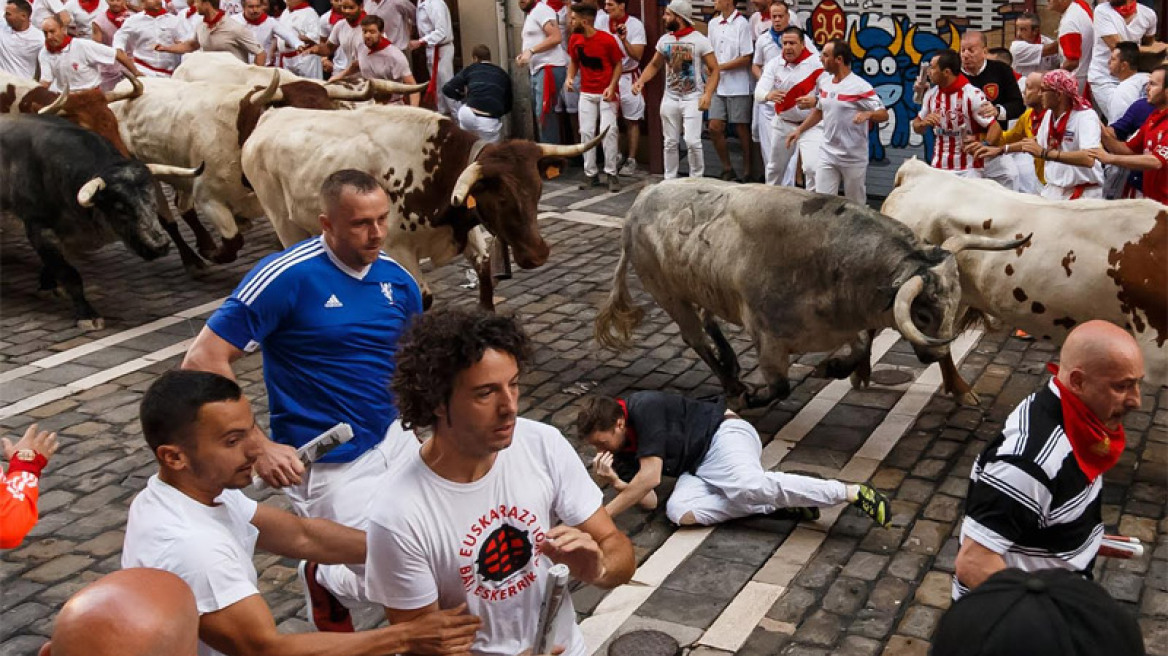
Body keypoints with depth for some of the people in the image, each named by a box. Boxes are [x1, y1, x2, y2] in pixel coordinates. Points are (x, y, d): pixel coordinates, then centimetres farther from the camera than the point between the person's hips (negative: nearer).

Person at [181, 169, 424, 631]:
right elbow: (203, 361, -17)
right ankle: (324, 578, 29)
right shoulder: (287, 276, -17)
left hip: (394, 440, 6)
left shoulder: (398, 279, 0)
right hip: (328, 466, -6)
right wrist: (259, 447, -21)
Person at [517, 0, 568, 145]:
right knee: (538, 113, 10)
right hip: (537, 69, 11)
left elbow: (556, 37, -19)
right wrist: (523, 55, 9)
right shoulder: (529, 15, 23)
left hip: (550, 68, -11)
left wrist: (531, 51, -20)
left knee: (544, 114, -15)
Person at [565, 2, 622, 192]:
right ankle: (590, 174, 10)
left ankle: (611, 173, -2)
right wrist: (570, 77, -6)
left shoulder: (607, 40, -15)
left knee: (608, 131, -12)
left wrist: (612, 87, -18)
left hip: (607, 93, -4)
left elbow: (618, 64, -6)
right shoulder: (574, 40, -2)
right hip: (586, 93, 5)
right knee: (586, 132, 2)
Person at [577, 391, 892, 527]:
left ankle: (854, 493, -31)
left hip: (722, 435, -8)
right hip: (697, 469, 8)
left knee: (749, 484, -38)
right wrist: (615, 481, -18)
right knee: (678, 510, -23)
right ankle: (780, 502, -18)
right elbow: (647, 498, 1)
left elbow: (649, 478, -24)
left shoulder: (642, 408, -20)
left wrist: (604, 514, -21)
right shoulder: (622, 450, 6)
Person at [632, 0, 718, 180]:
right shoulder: (664, 40, 6)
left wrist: (707, 94, -21)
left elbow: (714, 69, -8)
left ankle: (697, 180, 3)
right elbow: (654, 65, 16)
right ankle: (669, 180, 20)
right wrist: (640, 81, -4)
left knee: (692, 141, -13)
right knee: (670, 143, 9)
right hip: (670, 98, 5)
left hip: (693, 99, -5)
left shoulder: (700, 40, -8)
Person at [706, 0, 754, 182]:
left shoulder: (742, 24, -10)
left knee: (742, 129, 2)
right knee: (714, 128, 2)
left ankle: (747, 172, 13)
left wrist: (720, 67, -12)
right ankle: (727, 169, 17)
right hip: (718, 86, 6)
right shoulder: (713, 24, 8)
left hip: (738, 87, -6)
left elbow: (746, 58, -12)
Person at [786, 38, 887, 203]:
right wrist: (799, 130, 12)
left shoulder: (860, 86, -16)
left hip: (853, 158, -5)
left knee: (856, 204, 9)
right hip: (827, 154, 6)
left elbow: (883, 114, -16)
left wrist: (868, 114, -37)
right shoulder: (823, 82, 5)